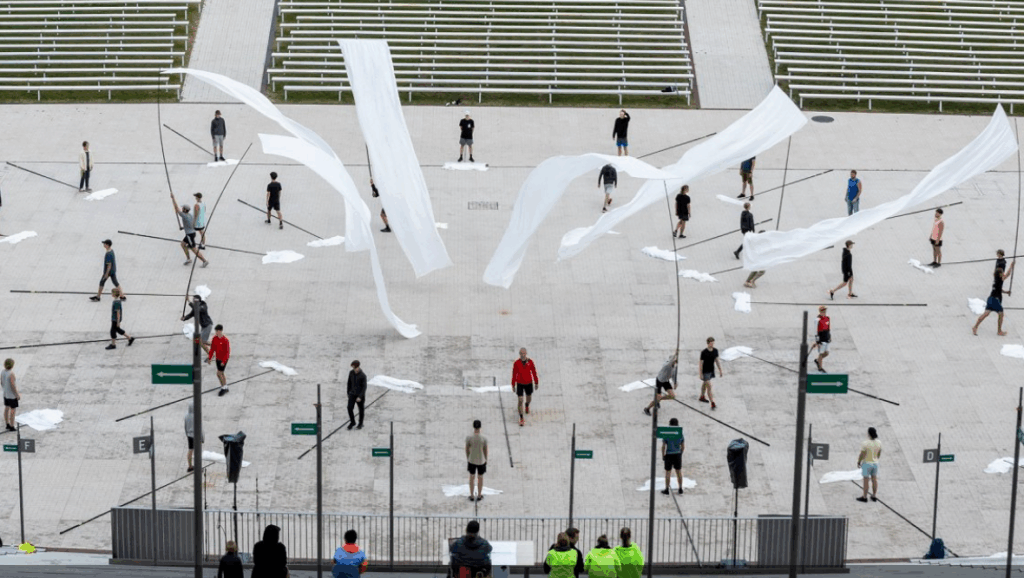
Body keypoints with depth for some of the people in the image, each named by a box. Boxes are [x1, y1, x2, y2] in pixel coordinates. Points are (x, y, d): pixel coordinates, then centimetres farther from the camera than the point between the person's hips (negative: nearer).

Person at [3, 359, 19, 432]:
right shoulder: (11, 374, -28)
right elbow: (13, 386, -25)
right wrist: (17, 395, -14)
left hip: (5, 394, 8)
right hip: (12, 395, -8)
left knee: (6, 409, 18)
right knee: (13, 411, 5)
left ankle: (7, 425, 31)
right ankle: (12, 427, 14)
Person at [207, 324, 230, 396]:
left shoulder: (225, 340, -22)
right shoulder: (215, 338, -3)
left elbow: (227, 351, -19)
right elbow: (212, 348, 7)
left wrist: (223, 361, -20)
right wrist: (210, 358, 8)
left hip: (224, 359, -7)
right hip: (218, 358, 7)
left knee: (219, 373, -8)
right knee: (221, 373, 13)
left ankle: (224, 388, 8)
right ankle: (225, 388, 26)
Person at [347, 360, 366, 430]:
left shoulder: (363, 375, -18)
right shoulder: (351, 373, -3)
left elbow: (364, 387, -17)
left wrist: (360, 397, -22)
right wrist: (348, 393, 14)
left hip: (360, 395, -3)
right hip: (352, 394, 4)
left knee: (361, 409, 10)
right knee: (350, 408, -6)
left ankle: (360, 424, 29)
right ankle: (352, 422, 16)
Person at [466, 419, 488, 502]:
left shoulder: (468, 438, -21)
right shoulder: (484, 439, -21)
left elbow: (467, 449, -7)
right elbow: (485, 451, -8)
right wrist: (486, 460, 10)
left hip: (471, 461, 0)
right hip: (481, 461, 0)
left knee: (471, 477, 21)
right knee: (480, 477, 20)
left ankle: (471, 496, 31)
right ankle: (479, 495, 34)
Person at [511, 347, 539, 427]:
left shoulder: (530, 361, -14)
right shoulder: (516, 363, -17)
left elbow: (534, 372, -3)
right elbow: (514, 374, -6)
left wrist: (536, 383, 4)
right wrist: (513, 385, 1)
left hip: (529, 383, 2)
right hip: (520, 384, -2)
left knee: (529, 397, 23)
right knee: (520, 401, -8)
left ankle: (527, 405, 61)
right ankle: (521, 419, 3)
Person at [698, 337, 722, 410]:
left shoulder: (715, 351, -5)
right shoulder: (704, 352, -22)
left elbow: (717, 360, 6)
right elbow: (701, 363, -17)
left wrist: (720, 370, 8)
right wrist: (700, 374, -16)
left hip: (711, 371, 6)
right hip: (705, 372, -6)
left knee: (705, 384, 26)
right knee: (709, 387, -11)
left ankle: (702, 397, 47)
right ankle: (712, 404, -11)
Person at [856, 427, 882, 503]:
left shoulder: (865, 443, -23)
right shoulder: (879, 443, -6)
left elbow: (862, 455, -18)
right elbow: (879, 453, 6)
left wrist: (858, 462, -3)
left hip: (866, 463, -5)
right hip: (875, 463, 5)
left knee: (866, 480, 4)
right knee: (874, 479, 14)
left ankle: (864, 497, 12)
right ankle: (874, 496, 22)